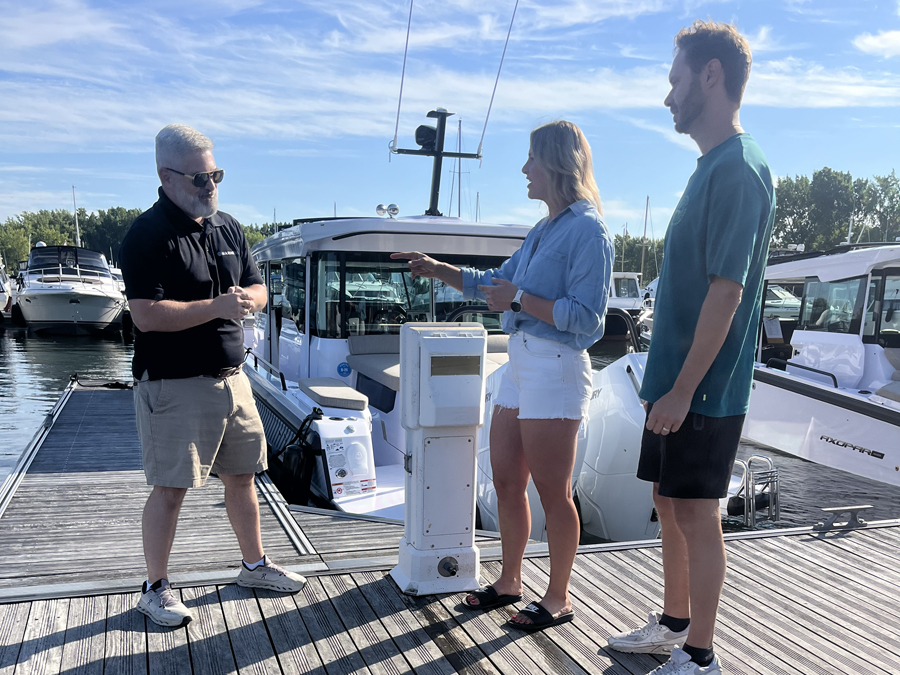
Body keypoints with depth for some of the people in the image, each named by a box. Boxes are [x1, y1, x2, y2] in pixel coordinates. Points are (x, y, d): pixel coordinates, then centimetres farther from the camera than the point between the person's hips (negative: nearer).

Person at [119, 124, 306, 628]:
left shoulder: (229, 228, 11)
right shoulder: (148, 236, -12)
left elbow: (259, 289, 16)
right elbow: (147, 315, -21)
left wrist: (248, 299, -7)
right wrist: (216, 307, -24)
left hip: (230, 376, 7)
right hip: (173, 383, -7)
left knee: (243, 476, 16)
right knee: (171, 488, 1)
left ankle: (255, 565, 33)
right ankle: (156, 589, 18)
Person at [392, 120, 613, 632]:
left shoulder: (588, 230, -12)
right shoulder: (545, 230, 15)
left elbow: (587, 317, -18)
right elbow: (497, 283, 24)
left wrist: (520, 299, -16)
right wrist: (437, 269, 18)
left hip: (555, 369, -9)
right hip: (521, 364, 9)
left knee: (554, 493, 2)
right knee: (506, 482, 15)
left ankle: (559, 598, 19)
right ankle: (510, 581, 31)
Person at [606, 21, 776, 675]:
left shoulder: (739, 169, -16)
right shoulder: (713, 166, 14)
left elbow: (726, 291, -21)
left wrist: (683, 389, -20)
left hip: (703, 388, -9)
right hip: (676, 379, 9)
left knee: (696, 516, 2)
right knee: (670, 504, 17)